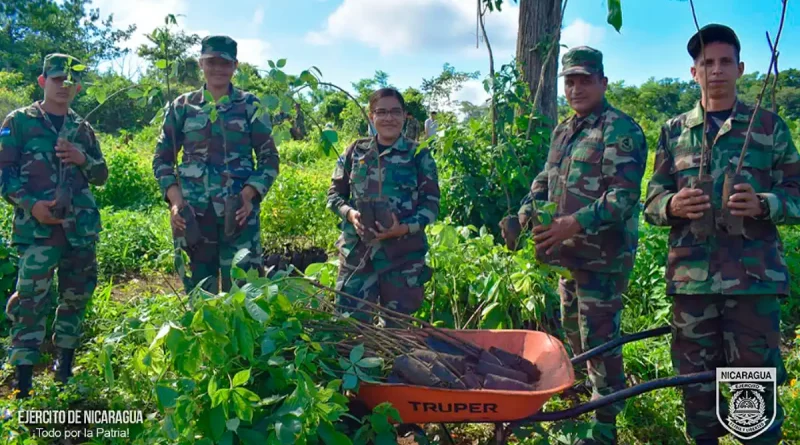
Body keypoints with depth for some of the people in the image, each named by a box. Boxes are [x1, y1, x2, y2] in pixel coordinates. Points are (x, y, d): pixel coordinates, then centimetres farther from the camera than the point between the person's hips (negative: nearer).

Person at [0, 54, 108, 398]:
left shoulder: (83, 130, 15)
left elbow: (101, 177, 17)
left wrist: (83, 159, -4)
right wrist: (30, 204, -16)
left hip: (81, 227, 4)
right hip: (37, 226, -4)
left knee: (76, 296, 11)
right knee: (31, 300, -6)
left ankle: (64, 369, 27)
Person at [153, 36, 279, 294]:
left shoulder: (250, 106, 5)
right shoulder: (182, 106, 8)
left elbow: (270, 159, 4)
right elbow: (162, 159, 11)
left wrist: (248, 196, -11)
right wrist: (174, 200, -5)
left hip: (238, 213, -1)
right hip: (192, 213, 2)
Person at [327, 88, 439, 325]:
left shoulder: (419, 155, 2)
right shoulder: (356, 151, 8)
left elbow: (432, 203, -1)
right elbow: (334, 193, 12)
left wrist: (404, 228, -17)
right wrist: (350, 213, -9)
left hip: (404, 254, -1)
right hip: (356, 251, 2)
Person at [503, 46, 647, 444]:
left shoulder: (620, 130, -12)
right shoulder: (562, 132, 15)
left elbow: (624, 196, -22)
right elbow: (545, 180, 22)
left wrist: (574, 224, -31)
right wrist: (526, 212, 3)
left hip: (603, 256, -9)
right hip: (570, 253, 9)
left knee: (598, 339, -3)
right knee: (573, 331, 21)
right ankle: (594, 392, 43)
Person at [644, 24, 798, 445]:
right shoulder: (674, 131, 11)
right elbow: (652, 201, 9)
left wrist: (763, 205, -15)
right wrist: (673, 205, -13)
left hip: (754, 273, -2)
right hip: (691, 274, 2)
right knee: (695, 378, 12)